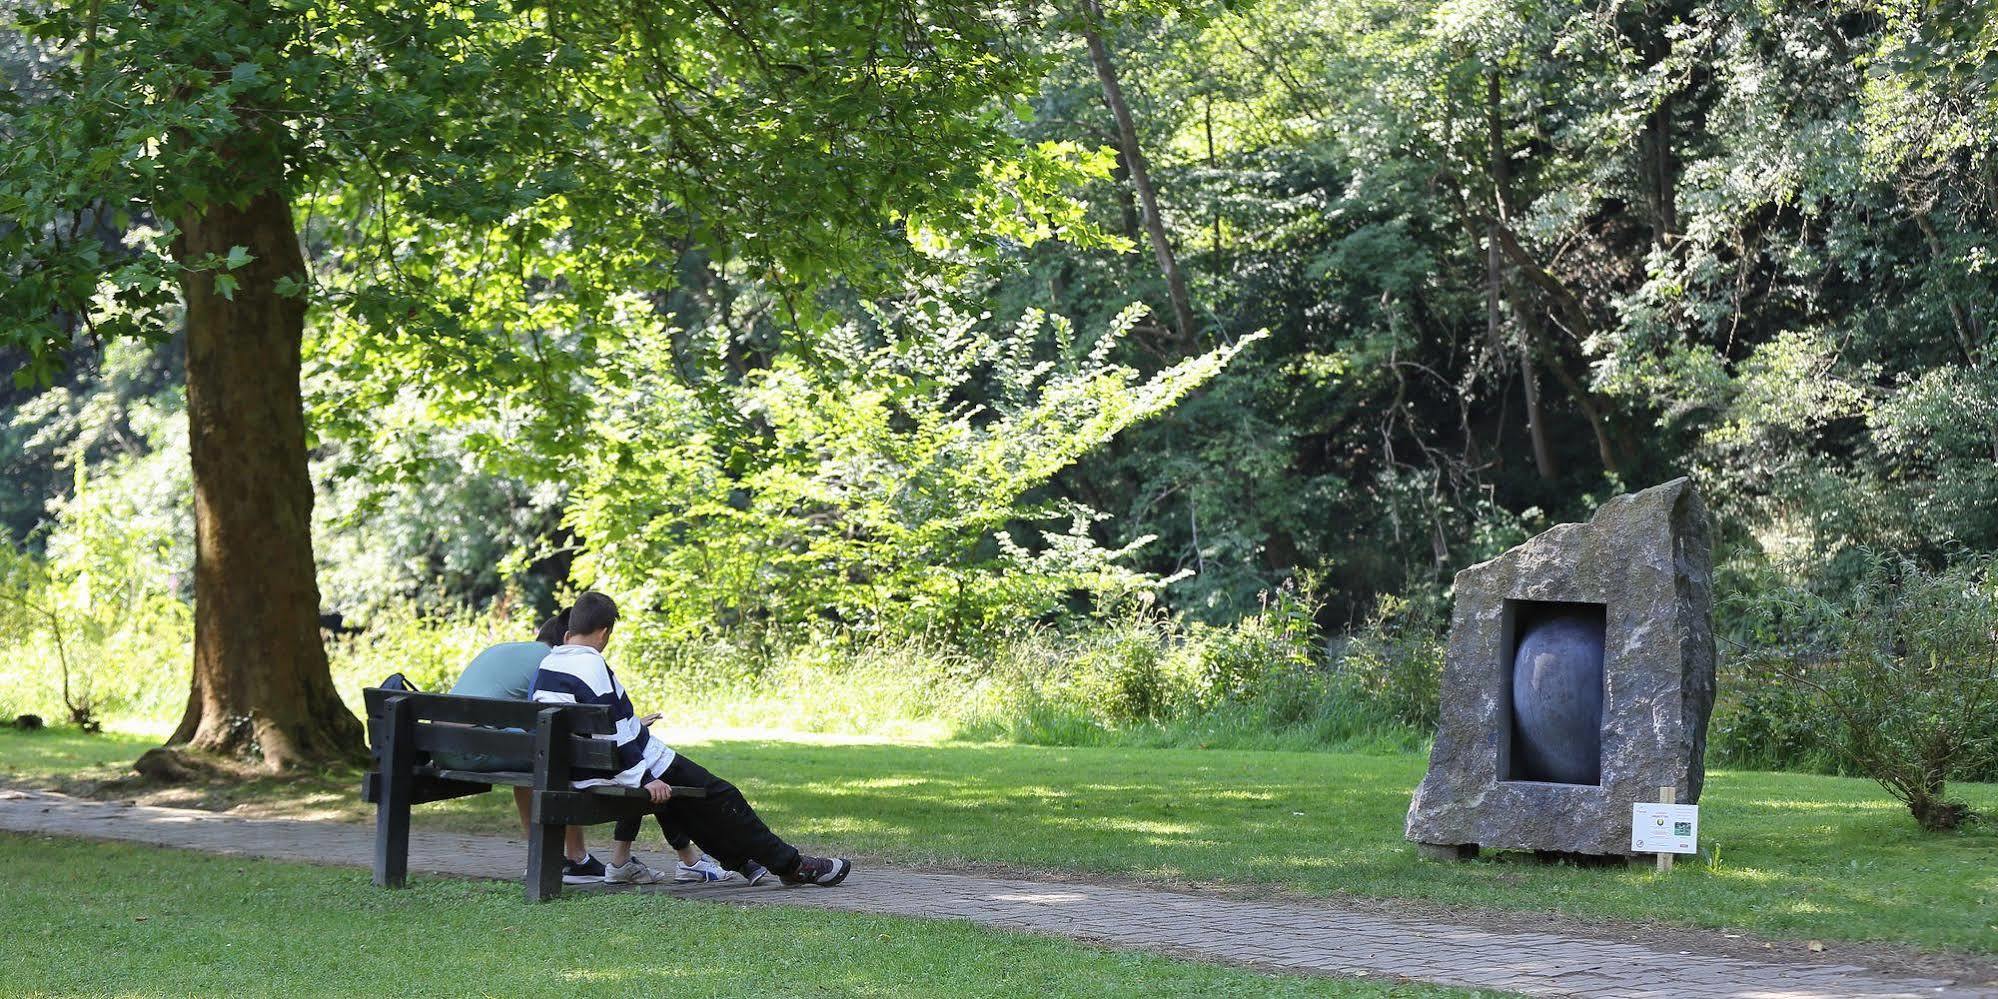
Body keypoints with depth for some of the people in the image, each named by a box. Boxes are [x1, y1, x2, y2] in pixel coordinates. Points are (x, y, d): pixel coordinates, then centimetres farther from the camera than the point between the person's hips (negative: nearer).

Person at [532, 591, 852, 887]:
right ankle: (791, 865, 5)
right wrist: (643, 782, -25)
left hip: (581, 775, 9)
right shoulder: (589, 665, -19)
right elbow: (610, 734, -26)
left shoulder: (546, 667, 9)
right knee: (719, 796, 0)